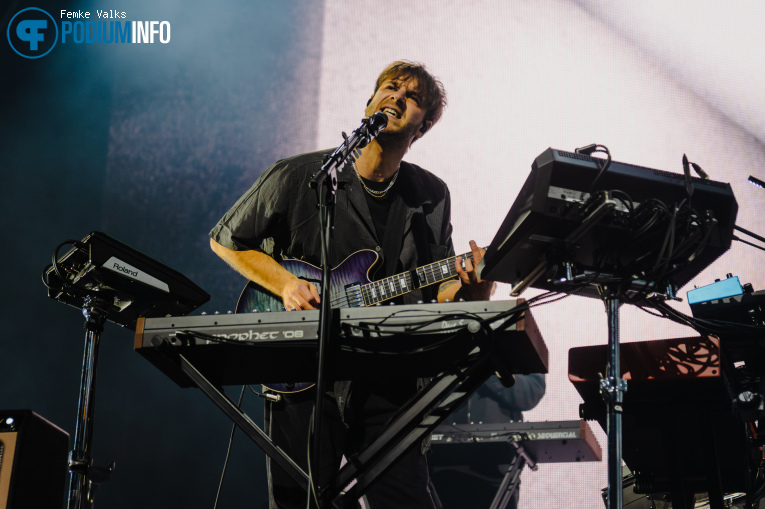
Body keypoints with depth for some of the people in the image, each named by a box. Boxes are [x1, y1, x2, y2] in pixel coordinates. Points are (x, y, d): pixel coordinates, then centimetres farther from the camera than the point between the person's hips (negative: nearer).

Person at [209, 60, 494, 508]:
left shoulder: (432, 197, 8)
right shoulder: (296, 178, -2)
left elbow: (440, 289, 13)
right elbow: (224, 240, 9)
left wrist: (471, 290, -10)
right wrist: (285, 284, -7)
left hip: (388, 382, 2)